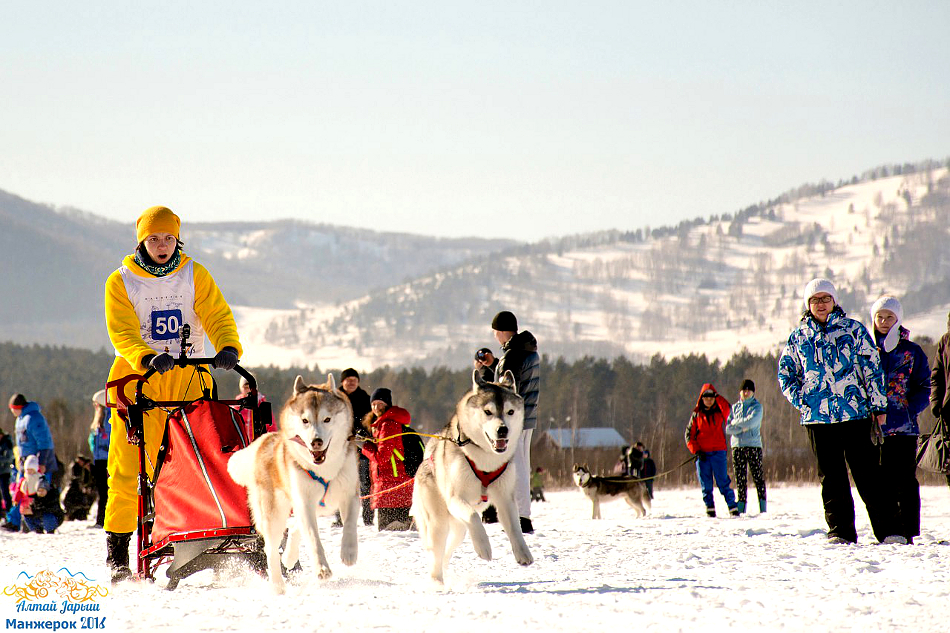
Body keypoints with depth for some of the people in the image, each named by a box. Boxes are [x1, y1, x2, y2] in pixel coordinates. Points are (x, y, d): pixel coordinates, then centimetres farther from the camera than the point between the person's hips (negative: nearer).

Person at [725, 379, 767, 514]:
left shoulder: (757, 407, 3)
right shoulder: (734, 407, 13)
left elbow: (750, 422, -14)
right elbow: (728, 428, 4)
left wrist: (736, 422, -1)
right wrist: (742, 428, -10)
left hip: (754, 445, -3)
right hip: (737, 445, 3)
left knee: (758, 475, -6)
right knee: (740, 477, 2)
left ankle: (763, 507, -4)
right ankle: (741, 507, 5)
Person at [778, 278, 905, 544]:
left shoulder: (853, 329, 6)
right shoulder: (798, 336, 11)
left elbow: (872, 367, 5)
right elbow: (786, 373, 19)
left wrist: (878, 405, 0)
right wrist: (800, 398, 3)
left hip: (856, 413, -2)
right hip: (817, 417, 2)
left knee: (868, 473, -4)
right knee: (831, 477, 4)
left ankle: (888, 529, -3)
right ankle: (840, 530, 9)